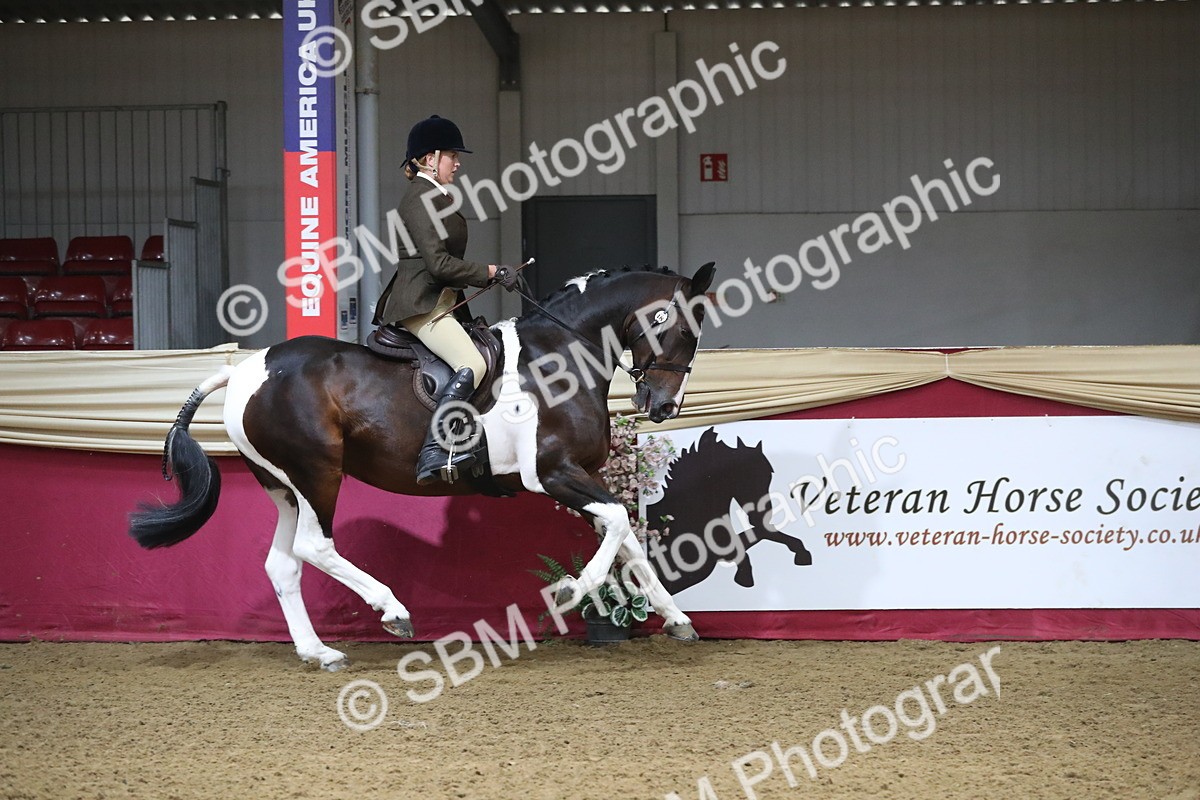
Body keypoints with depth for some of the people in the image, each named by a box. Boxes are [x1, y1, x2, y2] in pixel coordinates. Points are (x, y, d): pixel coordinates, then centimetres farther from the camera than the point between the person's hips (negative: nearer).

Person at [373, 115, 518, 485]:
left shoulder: (437, 197, 21)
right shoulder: (420, 198, -11)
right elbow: (438, 263, -19)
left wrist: (492, 274, 16)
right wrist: (491, 272, -12)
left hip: (441, 303, 12)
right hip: (421, 305, -12)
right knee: (472, 364, -29)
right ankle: (432, 453, -36)